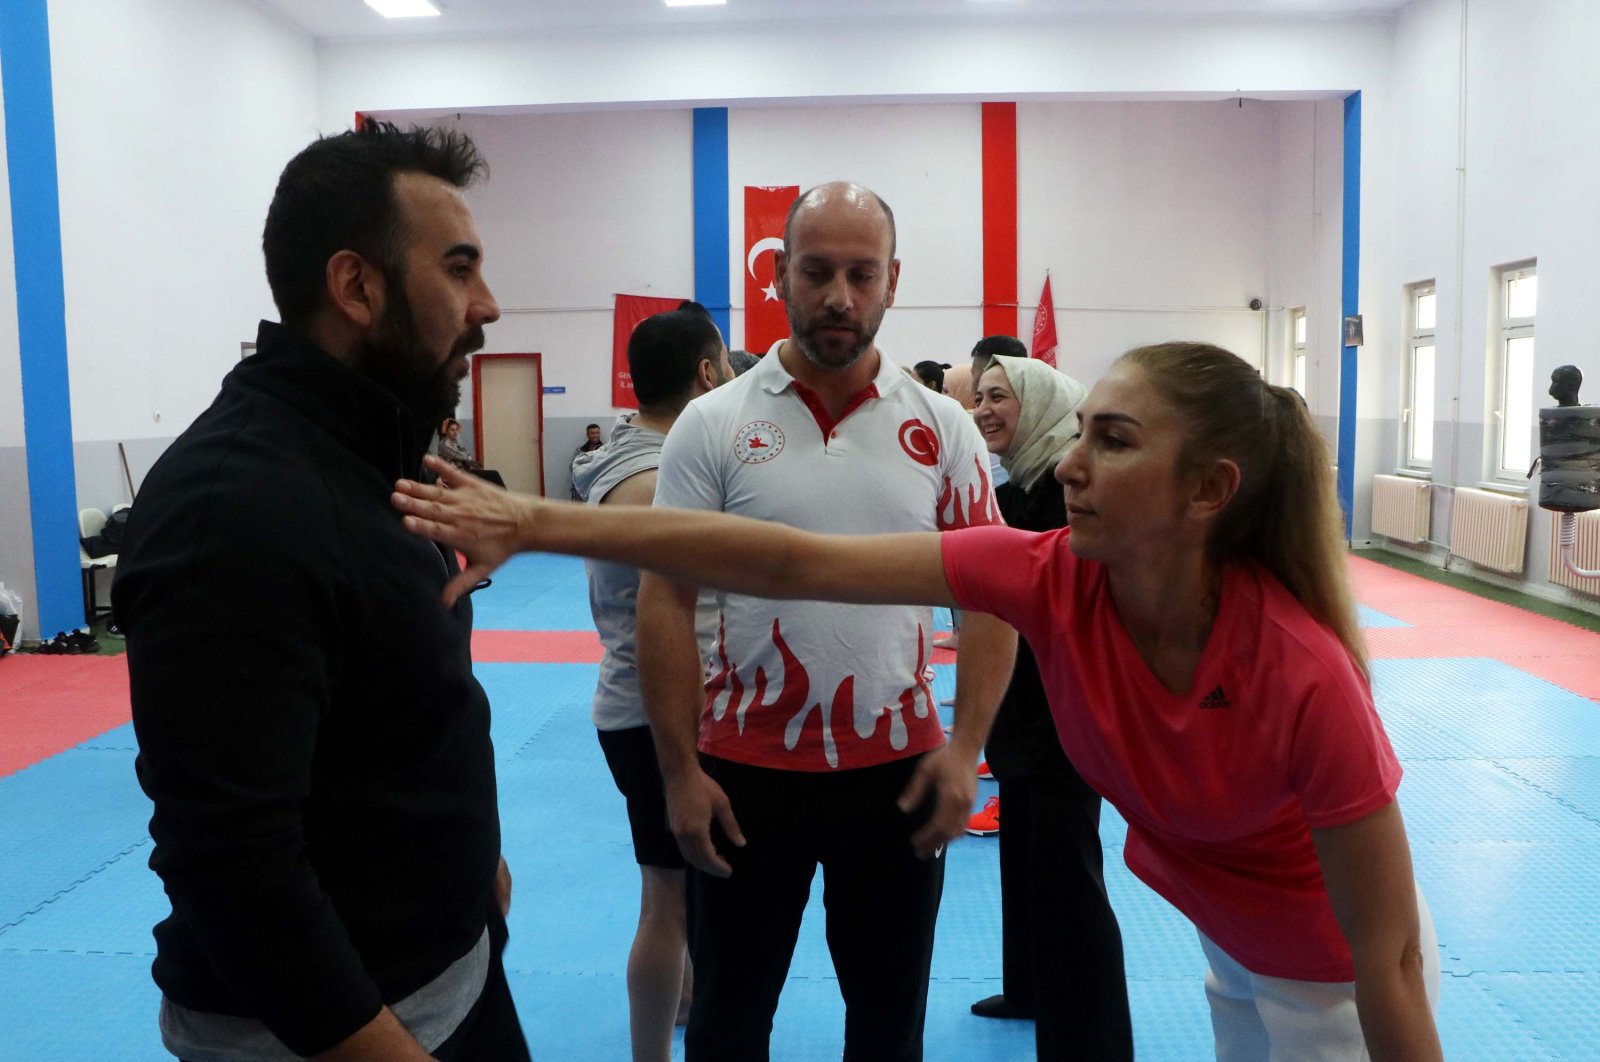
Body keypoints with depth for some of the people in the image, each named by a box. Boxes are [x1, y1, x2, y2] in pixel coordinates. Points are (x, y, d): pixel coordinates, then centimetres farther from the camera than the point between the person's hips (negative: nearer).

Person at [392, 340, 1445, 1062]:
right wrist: (542, 525, -32)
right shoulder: (1052, 579, -24)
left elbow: (1387, 961, -25)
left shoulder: (1305, 677, -36)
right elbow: (794, 562, -29)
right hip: (1225, 945, 4)